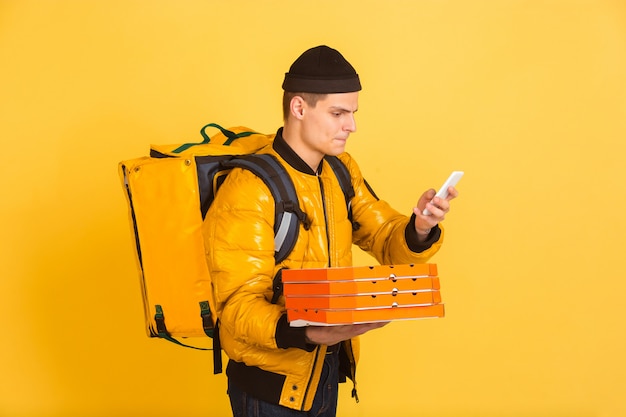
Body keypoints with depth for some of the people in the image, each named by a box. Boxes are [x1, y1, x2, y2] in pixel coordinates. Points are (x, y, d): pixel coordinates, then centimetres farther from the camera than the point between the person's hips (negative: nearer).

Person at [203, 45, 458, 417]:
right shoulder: (249, 190, -22)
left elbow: (385, 239, 4)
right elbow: (240, 306, -23)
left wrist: (419, 229, -19)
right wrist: (305, 333, -40)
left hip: (328, 368, 7)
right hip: (272, 385, -7)